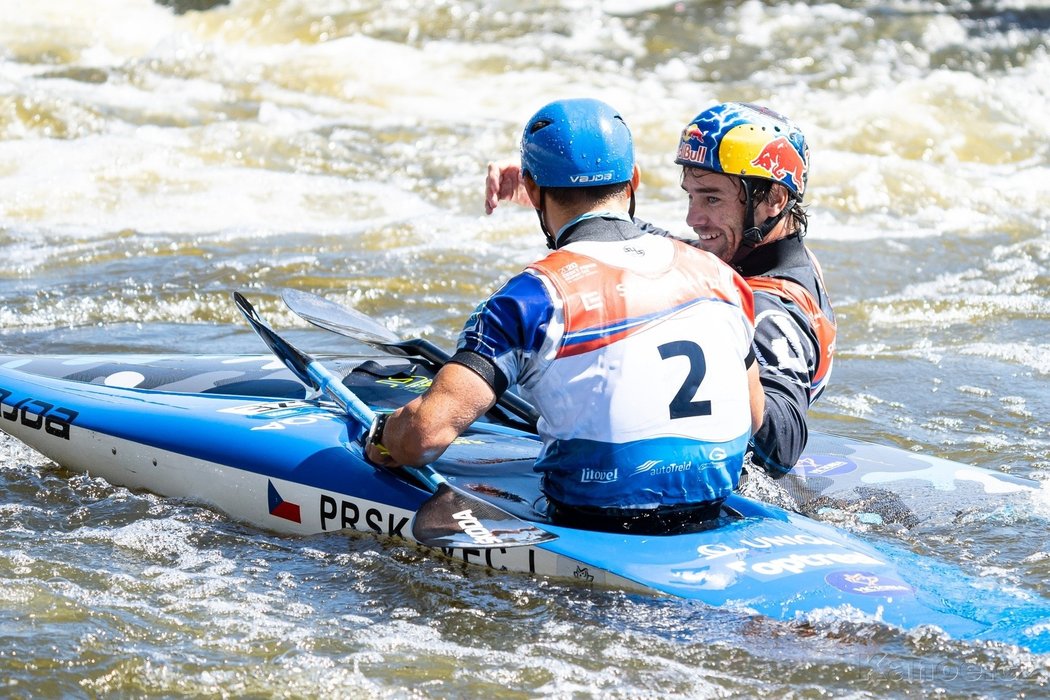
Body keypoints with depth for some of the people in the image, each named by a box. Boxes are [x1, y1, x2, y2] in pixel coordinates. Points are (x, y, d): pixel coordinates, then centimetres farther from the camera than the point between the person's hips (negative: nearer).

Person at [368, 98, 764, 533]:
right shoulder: (715, 274, 4)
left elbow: (428, 431, -19)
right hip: (710, 529, 6)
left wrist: (381, 442, 4)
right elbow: (753, 417, 17)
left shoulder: (537, 295, -13)